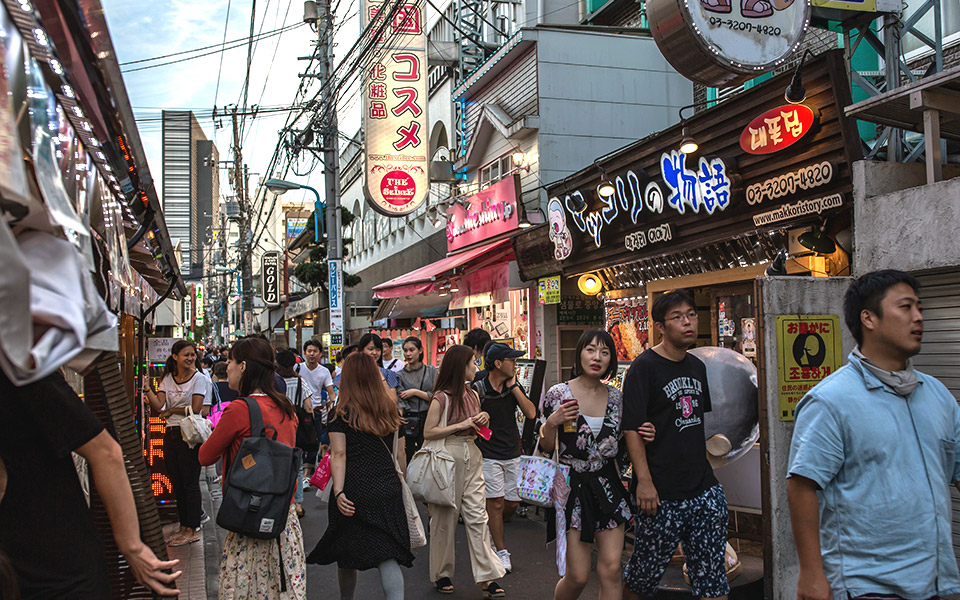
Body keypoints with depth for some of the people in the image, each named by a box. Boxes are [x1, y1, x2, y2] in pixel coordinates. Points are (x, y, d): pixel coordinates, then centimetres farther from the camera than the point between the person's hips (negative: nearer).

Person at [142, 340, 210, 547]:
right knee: (176, 483, 12)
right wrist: (147, 390, -16)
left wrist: (171, 410, -5)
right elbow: (158, 407, -2)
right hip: (171, 434, 6)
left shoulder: (199, 378, -5)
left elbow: (195, 409, -13)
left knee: (190, 483, -2)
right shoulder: (167, 379, 10)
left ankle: (192, 530, 5)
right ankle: (183, 526, 22)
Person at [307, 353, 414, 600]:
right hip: (387, 489, 3)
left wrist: (339, 492, -14)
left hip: (354, 492, -3)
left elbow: (339, 455, -11)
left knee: (347, 555, 14)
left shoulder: (341, 413, -5)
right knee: (388, 555, -1)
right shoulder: (389, 410, 7)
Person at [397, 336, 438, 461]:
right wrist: (400, 433, -14)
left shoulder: (431, 371, 7)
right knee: (409, 461, -2)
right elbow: (399, 404, -5)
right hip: (408, 423, 0)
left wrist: (415, 392, -9)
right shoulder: (400, 375, 4)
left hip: (428, 419, 1)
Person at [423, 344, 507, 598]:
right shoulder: (441, 398, -9)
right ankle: (441, 574, 21)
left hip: (472, 456, 6)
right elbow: (428, 432, -12)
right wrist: (460, 425, -16)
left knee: (477, 516, 1)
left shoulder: (472, 395, 11)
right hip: (448, 456, -5)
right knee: (445, 517, 6)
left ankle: (486, 576, 4)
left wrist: (484, 420, 1)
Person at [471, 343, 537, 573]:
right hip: (489, 455, -4)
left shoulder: (514, 386, 4)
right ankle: (501, 552, 7)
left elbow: (531, 413, -7)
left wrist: (514, 387, -10)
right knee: (496, 502, -4)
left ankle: (493, 531, 34)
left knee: (512, 503, 7)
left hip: (513, 453, 5)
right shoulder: (478, 389, -9)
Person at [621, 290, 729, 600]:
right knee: (644, 571, 4)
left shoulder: (698, 366, 13)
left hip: (704, 487, 6)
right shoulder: (644, 367, -9)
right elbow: (632, 428, -14)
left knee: (712, 573, 8)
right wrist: (644, 481, -19)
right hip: (662, 493, -6)